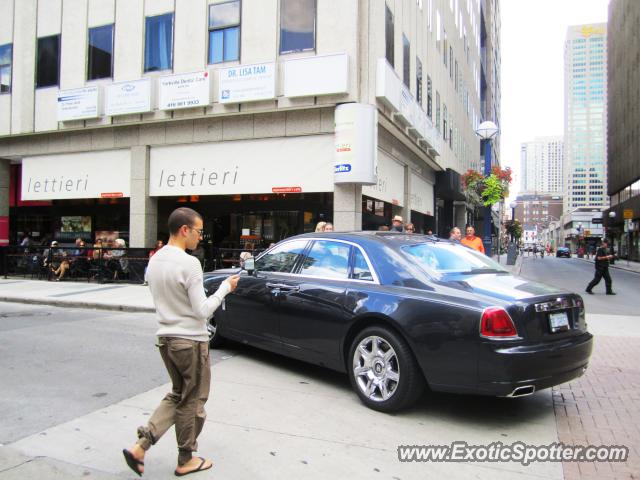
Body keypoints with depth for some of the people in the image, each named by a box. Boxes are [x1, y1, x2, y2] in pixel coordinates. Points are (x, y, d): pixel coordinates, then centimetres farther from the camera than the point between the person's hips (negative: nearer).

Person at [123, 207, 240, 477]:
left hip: (165, 338, 8)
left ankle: (140, 447, 15)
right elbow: (203, 310, -19)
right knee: (192, 402, 10)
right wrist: (225, 287, -9)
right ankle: (186, 461, 26)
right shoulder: (189, 263, -21)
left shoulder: (154, 261, 5)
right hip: (190, 341, -8)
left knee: (177, 395, 23)